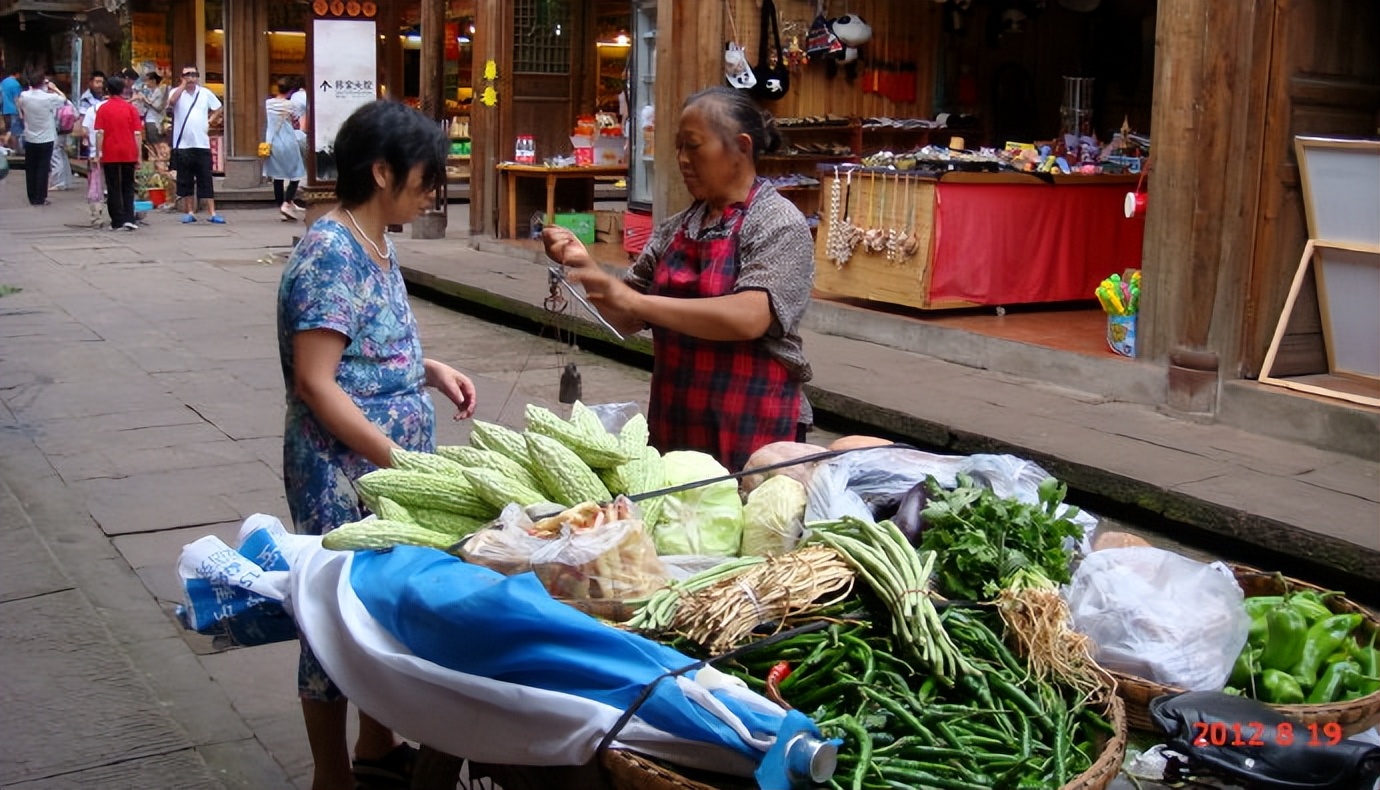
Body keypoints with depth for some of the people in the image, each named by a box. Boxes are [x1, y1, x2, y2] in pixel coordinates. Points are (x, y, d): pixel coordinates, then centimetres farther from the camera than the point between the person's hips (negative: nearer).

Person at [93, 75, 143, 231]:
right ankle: (129, 219, -1)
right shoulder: (131, 108, 1)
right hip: (128, 153, 1)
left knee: (113, 188, 6)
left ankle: (118, 222, 4)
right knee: (128, 187, 12)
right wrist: (139, 154, 5)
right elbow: (137, 133, -1)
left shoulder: (103, 109, -2)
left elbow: (100, 133, -6)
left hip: (110, 154, -1)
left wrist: (97, 154, -2)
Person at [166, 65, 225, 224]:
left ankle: (212, 213, 0)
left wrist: (210, 121, 4)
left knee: (205, 180, 1)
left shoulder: (205, 93, 7)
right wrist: (183, 85, -14)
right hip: (182, 145, 0)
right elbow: (171, 101, -21)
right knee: (185, 181, 5)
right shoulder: (177, 92, 1)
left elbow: (218, 109, 18)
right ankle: (190, 212, 14)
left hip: (202, 144, 0)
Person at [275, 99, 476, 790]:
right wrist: (396, 459, -22)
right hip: (344, 475, -9)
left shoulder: (375, 246, 8)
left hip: (391, 469, 9)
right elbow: (315, 382, -22)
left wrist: (430, 369, 4)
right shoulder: (331, 254, -19)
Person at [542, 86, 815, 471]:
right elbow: (629, 319, 13)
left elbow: (748, 318, -24)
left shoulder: (779, 224, -10)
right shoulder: (676, 228, 8)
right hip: (673, 425, 6)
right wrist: (585, 265, -5)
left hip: (751, 431, -6)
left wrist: (633, 299, -22)